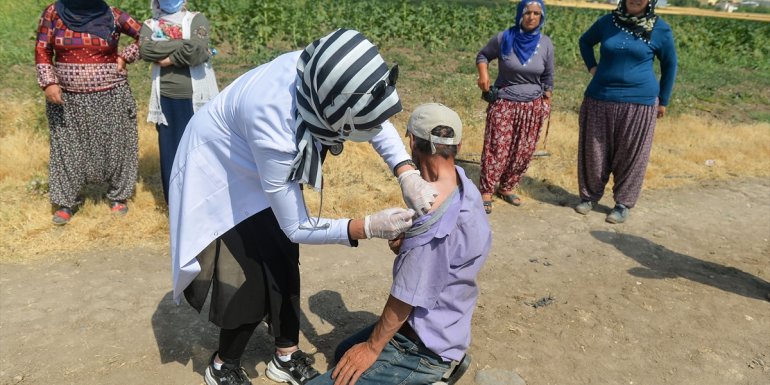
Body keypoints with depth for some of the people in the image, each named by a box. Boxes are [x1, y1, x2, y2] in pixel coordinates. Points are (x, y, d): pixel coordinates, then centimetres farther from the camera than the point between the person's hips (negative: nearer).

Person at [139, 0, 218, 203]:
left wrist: (168, 59, -6)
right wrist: (183, 44, -11)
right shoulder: (150, 25, 12)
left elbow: (196, 51, -14)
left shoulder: (197, 20, 4)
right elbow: (146, 50, -9)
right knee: (170, 151, 6)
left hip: (197, 99, -2)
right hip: (167, 100, 3)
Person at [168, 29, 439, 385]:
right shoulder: (273, 130, -44)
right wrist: (367, 228, -32)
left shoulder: (322, 73, -28)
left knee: (283, 265, 11)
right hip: (220, 175, -6)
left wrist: (408, 175, -22)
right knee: (249, 281, -3)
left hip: (261, 167, 7)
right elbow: (296, 227, -30)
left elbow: (377, 119, -8)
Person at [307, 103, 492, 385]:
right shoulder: (465, 186, -4)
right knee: (344, 352, 26)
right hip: (439, 330, 9)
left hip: (423, 349, -9)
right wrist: (403, 240, -16)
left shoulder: (433, 214, -31)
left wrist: (372, 347, -8)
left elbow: (408, 297, -23)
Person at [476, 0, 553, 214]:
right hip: (504, 104, -3)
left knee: (523, 151, 7)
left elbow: (547, 77, 8)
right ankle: (486, 192, 5)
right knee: (496, 149, -5)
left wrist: (546, 102, 10)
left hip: (532, 106, 3)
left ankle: (507, 188, 24)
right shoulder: (503, 38, -9)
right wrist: (483, 74, -13)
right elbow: (483, 55, 5)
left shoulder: (546, 44, -2)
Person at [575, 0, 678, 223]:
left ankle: (623, 203, 20)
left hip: (639, 102, -2)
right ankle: (590, 195, 26)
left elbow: (670, 65, 8)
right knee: (594, 151, 9)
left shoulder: (660, 29, -4)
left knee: (630, 155, 5)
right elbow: (585, 41, 21)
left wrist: (663, 101, 10)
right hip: (600, 99, 2)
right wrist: (592, 66, 7)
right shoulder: (608, 21, 1)